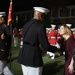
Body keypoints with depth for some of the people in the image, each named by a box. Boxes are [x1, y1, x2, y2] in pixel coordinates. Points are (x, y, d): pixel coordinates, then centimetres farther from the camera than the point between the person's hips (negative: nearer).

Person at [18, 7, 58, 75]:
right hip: (33, 59, -7)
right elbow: (46, 46, -17)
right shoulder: (40, 27, -16)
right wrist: (56, 49, 1)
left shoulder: (26, 25, 8)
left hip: (23, 57, 8)